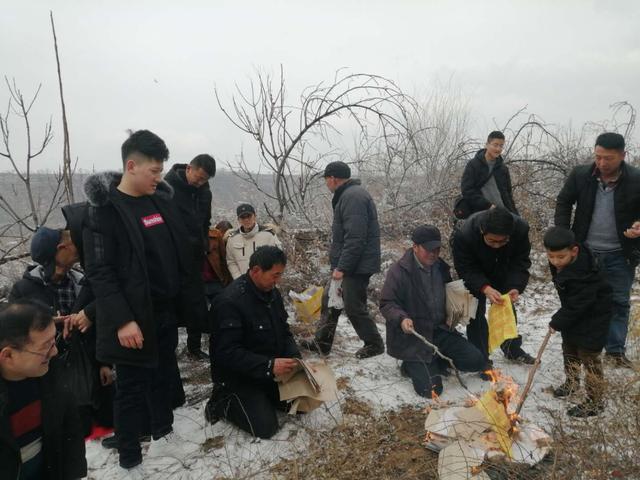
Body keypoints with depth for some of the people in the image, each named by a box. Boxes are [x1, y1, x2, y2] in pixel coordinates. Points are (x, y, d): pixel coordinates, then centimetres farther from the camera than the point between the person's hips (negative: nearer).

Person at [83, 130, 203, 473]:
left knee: (165, 376, 20)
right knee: (131, 388, 7)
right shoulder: (105, 208, -15)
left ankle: (163, 434, 42)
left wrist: (188, 300, 12)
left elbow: (179, 255, 12)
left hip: (165, 311, 7)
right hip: (133, 318, -6)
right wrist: (122, 320, -23)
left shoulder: (161, 199, 6)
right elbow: (99, 271, -18)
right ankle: (130, 462, 24)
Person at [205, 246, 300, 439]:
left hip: (269, 370, 8)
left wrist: (295, 358, -9)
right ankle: (224, 400, 5)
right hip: (238, 376, -8)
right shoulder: (230, 301, -27)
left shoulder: (272, 293, -1)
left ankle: (260, 396, 19)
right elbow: (227, 353, -29)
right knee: (265, 426, -14)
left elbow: (284, 331, 9)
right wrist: (269, 366, -34)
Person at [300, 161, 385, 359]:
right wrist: (339, 265, 18)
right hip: (346, 265, 11)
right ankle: (322, 342, 26)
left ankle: (374, 344, 18)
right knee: (329, 299, 15)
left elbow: (355, 238, -26)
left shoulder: (353, 197, -18)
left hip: (356, 266, -11)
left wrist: (342, 267, -23)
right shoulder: (348, 195, 15)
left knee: (354, 307, 0)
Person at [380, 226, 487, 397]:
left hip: (440, 331, 6)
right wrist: (402, 318, -32)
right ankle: (412, 365, 15)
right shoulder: (399, 271, -15)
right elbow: (387, 304, -13)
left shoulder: (440, 267, 6)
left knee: (477, 361, -2)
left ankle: (435, 362, 15)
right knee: (431, 388, -15)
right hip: (413, 335, -6)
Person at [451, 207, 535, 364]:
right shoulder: (463, 235, -42)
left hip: (503, 274, 4)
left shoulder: (521, 229, -33)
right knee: (476, 312, -5)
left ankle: (513, 349, 38)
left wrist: (516, 287, -37)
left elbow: (521, 262, -21)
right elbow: (465, 269, -31)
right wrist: (485, 288, -46)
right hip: (475, 276, -3)